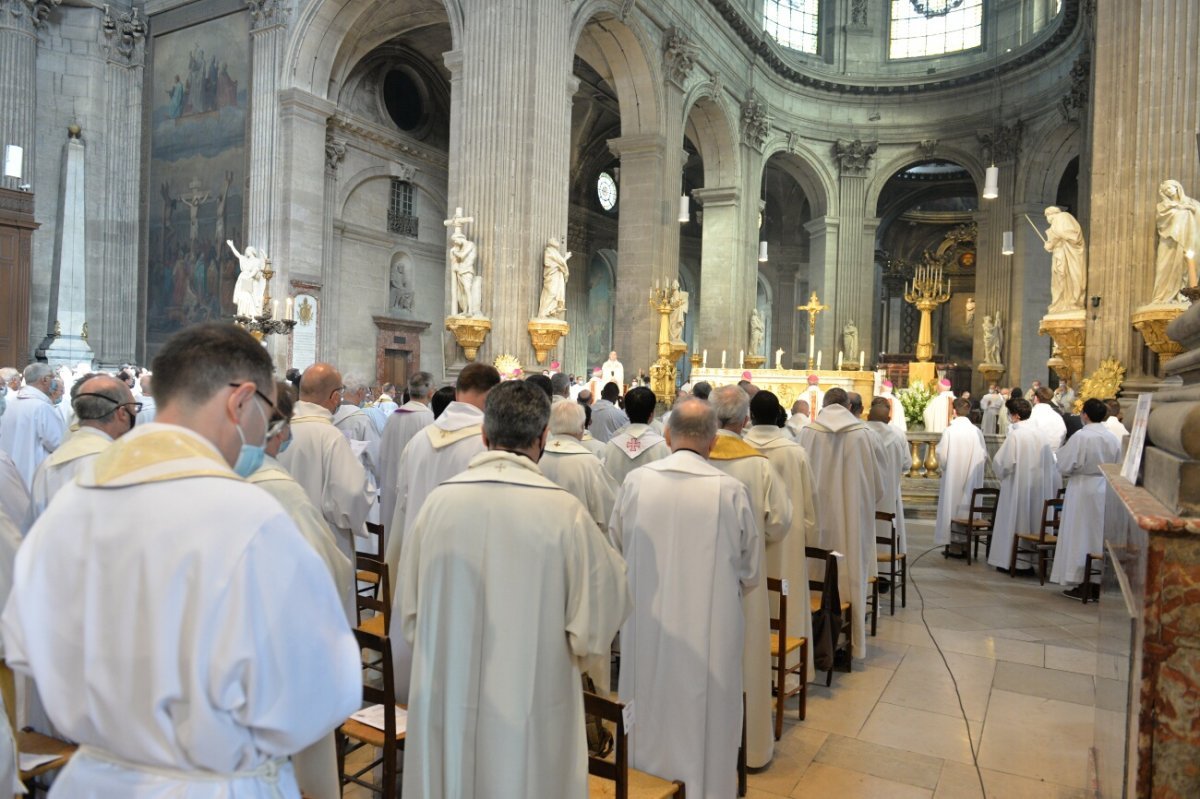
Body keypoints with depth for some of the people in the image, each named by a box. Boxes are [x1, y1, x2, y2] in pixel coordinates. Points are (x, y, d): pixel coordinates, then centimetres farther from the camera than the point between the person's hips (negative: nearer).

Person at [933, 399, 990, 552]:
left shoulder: (949, 431, -12)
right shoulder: (977, 431, -4)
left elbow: (942, 456, -10)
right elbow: (984, 456, -2)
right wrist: (976, 470, 15)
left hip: (952, 477, -2)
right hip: (972, 479, 3)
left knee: (951, 506, 5)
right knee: (968, 505, 11)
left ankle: (950, 542, 6)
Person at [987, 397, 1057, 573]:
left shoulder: (1014, 435, -16)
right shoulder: (1039, 434, 3)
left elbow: (1002, 464, -17)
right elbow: (1050, 462, 8)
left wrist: (1000, 472, 3)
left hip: (1017, 487, -6)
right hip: (1037, 489, 6)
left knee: (1015, 522, 2)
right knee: (1033, 521, 13)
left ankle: (1012, 560, 7)